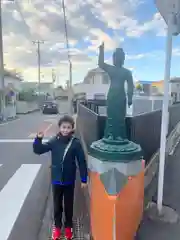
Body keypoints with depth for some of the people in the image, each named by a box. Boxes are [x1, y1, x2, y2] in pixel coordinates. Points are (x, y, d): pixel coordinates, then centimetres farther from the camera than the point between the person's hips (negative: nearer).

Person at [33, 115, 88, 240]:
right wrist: (38, 139, -25)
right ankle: (57, 226, 42)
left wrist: (84, 179, -6)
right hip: (56, 180, 1)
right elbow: (38, 150, -6)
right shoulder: (54, 141, -10)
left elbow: (82, 161, -9)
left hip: (69, 181, -1)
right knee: (57, 205, 19)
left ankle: (68, 226, 41)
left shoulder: (76, 143, -15)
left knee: (69, 205, 18)